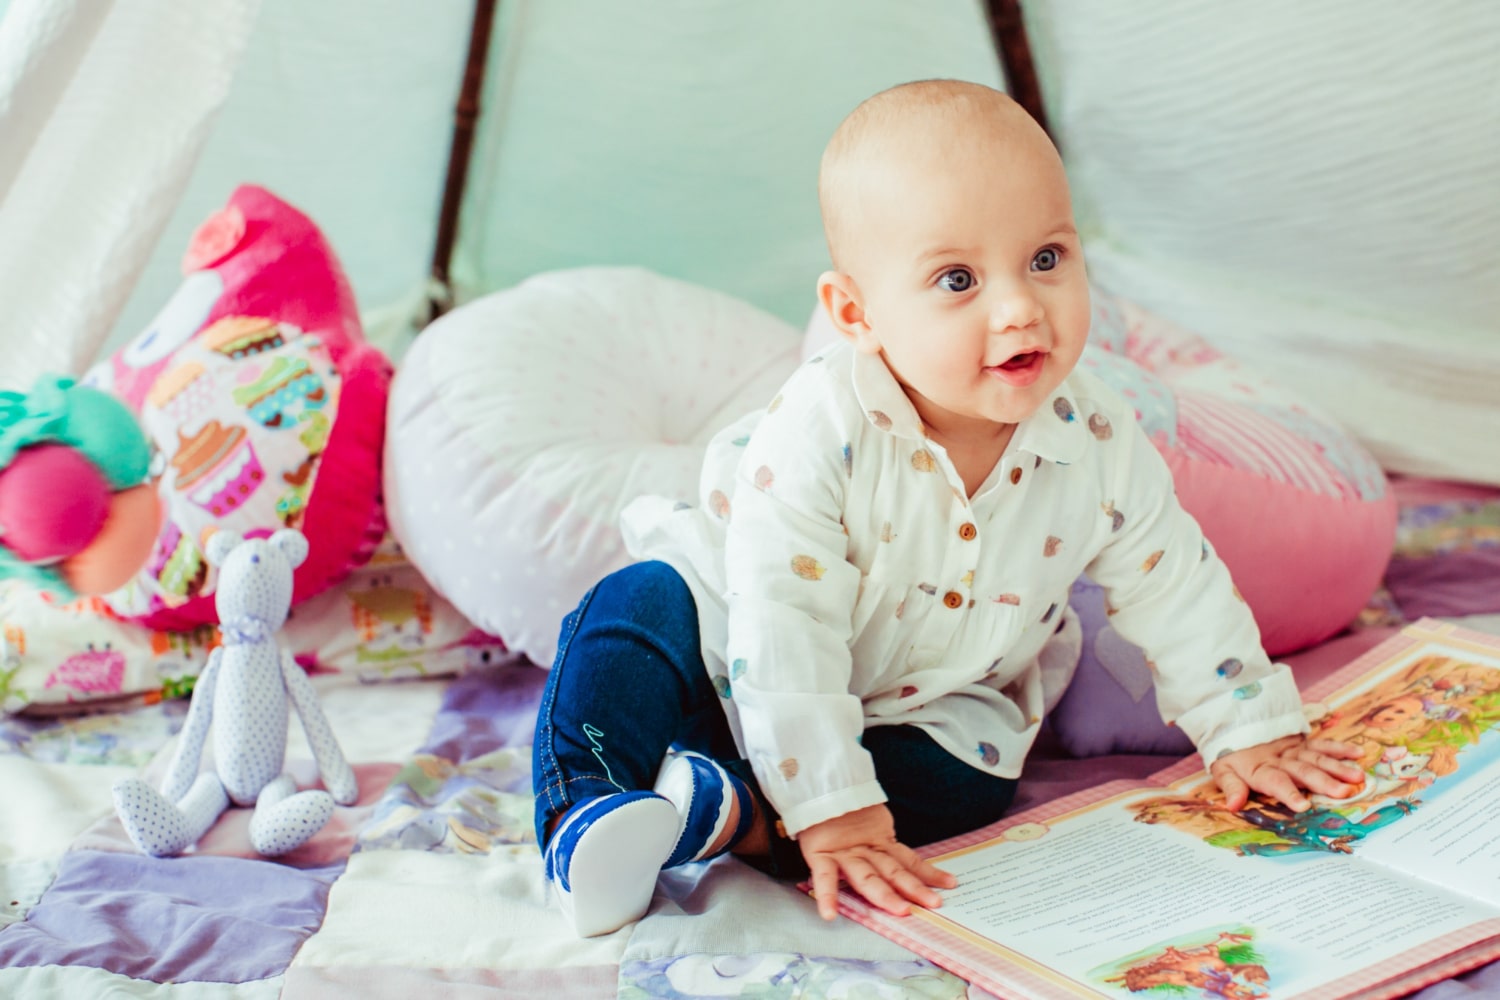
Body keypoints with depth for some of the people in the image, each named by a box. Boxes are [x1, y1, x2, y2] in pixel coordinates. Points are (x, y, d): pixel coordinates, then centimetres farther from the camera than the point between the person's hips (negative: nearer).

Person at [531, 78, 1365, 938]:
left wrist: (1251, 731, 5)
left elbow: (1179, 589, 0)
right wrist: (833, 812, -35)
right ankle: (589, 808, -26)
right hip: (736, 656, -4)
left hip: (932, 703, 4)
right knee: (641, 611, -27)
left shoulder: (1100, 447, -18)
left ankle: (733, 815, -26)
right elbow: (783, 632, -33)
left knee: (970, 777, -24)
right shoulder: (819, 433, -32)